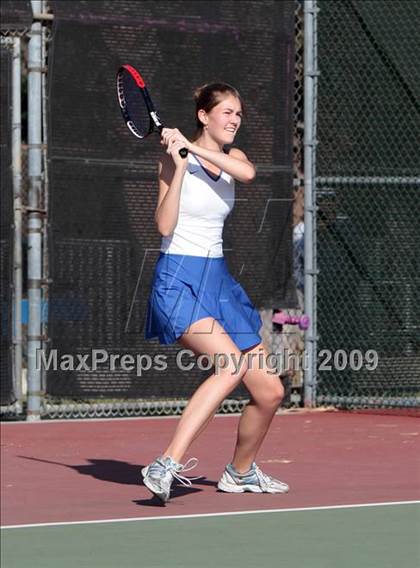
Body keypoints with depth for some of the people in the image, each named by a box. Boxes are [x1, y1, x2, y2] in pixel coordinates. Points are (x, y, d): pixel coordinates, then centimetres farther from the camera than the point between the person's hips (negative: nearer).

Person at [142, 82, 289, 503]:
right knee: (231, 364, -31)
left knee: (269, 392, 5)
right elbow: (164, 225, -17)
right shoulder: (175, 160, -4)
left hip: (218, 281, 7)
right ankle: (167, 465, -37)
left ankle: (240, 472, 30)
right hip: (177, 282, -7)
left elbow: (247, 173, -14)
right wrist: (179, 162, -21)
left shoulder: (231, 158, 12)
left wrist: (194, 149, -18)